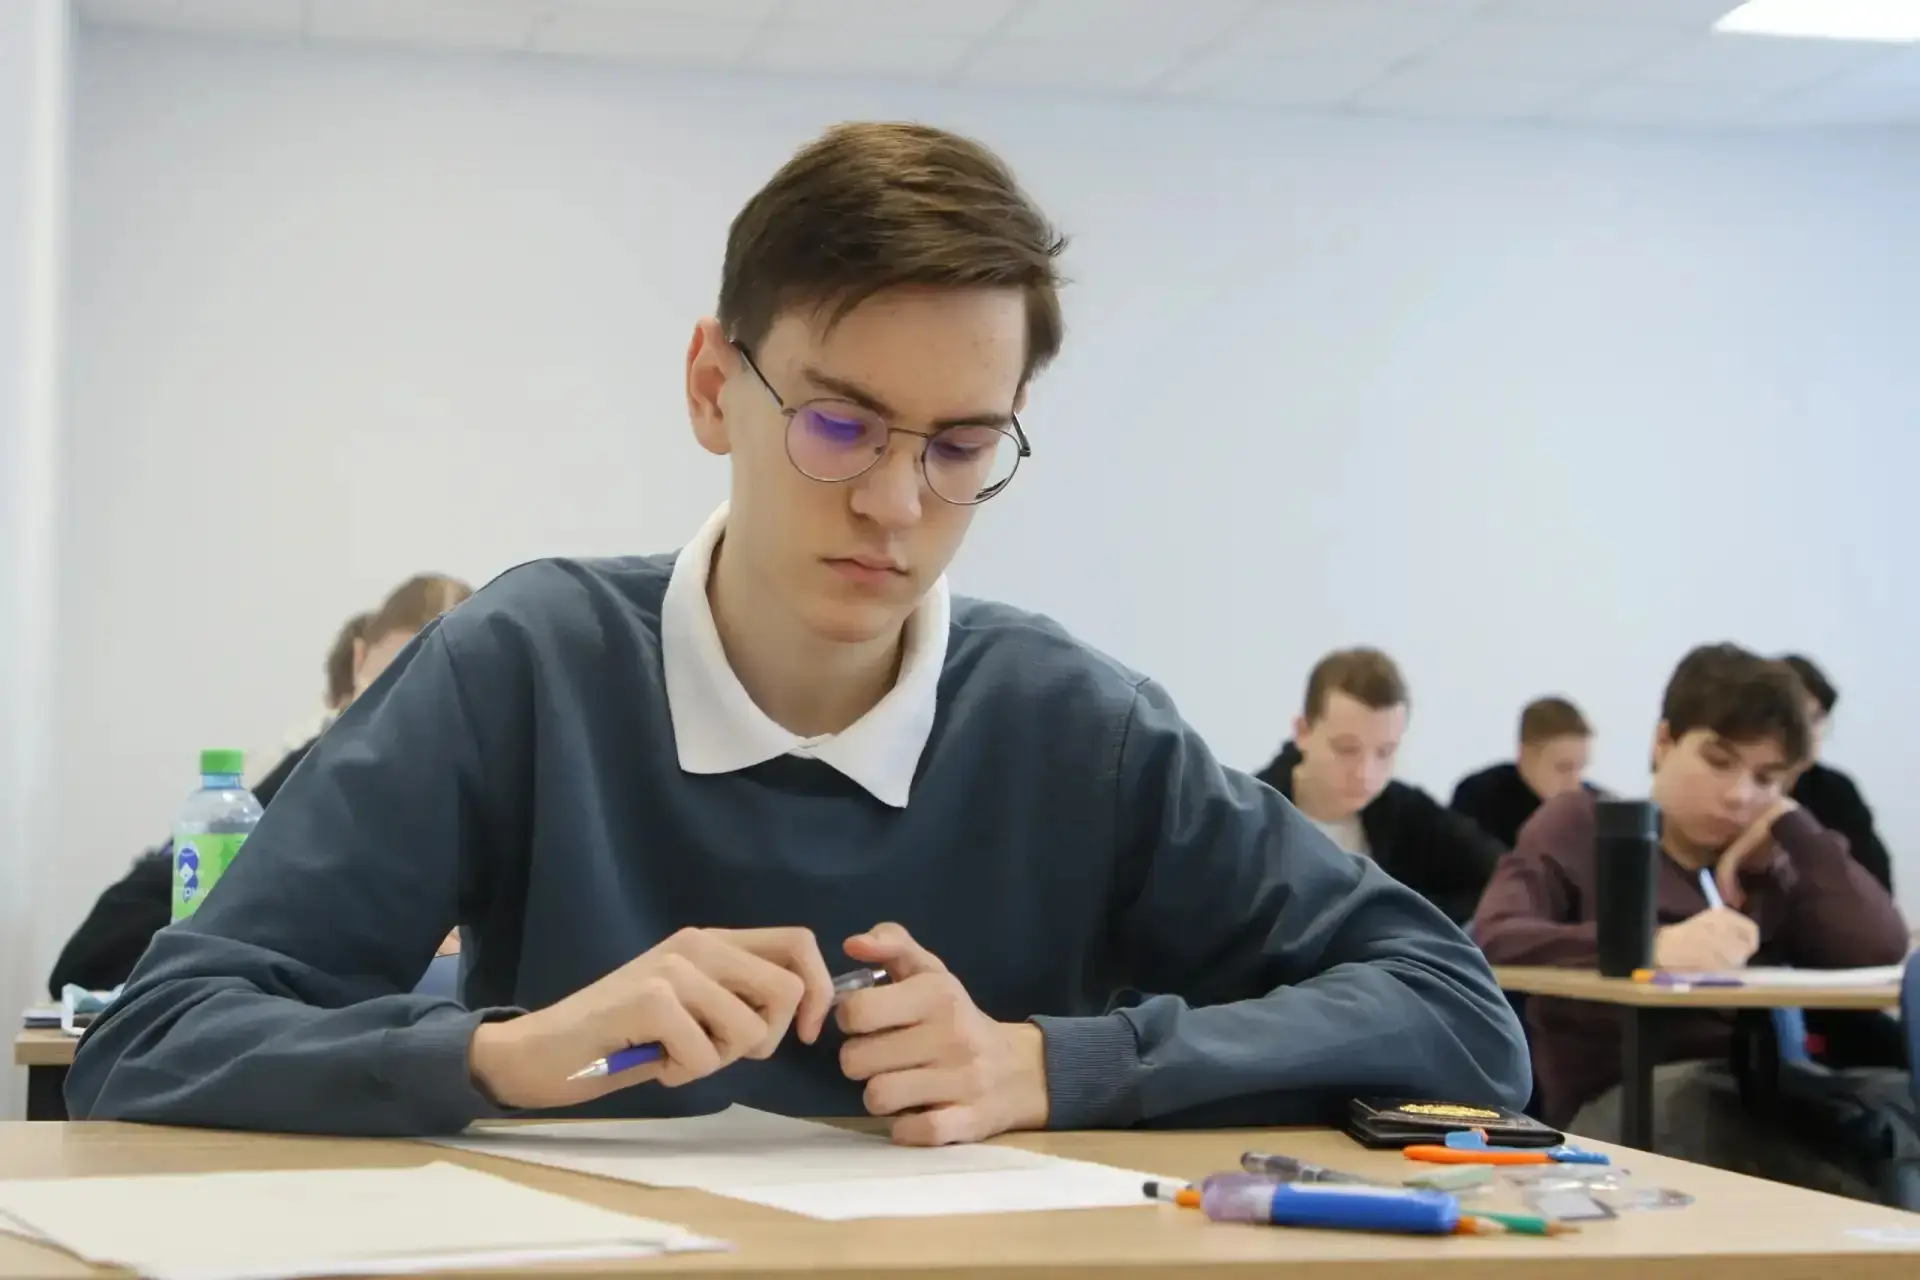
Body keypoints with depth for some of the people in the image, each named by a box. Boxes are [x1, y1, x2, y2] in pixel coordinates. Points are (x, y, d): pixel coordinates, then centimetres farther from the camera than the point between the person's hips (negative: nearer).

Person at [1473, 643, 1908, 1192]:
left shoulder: (1769, 867, 18)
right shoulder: (1583, 826, 7)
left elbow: (1883, 950, -1)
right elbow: (1492, 940, -13)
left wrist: (1790, 823, 4)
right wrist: (1652, 946, -27)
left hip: (1748, 1101, 3)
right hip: (1612, 1108, -3)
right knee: (1683, 1094, -36)